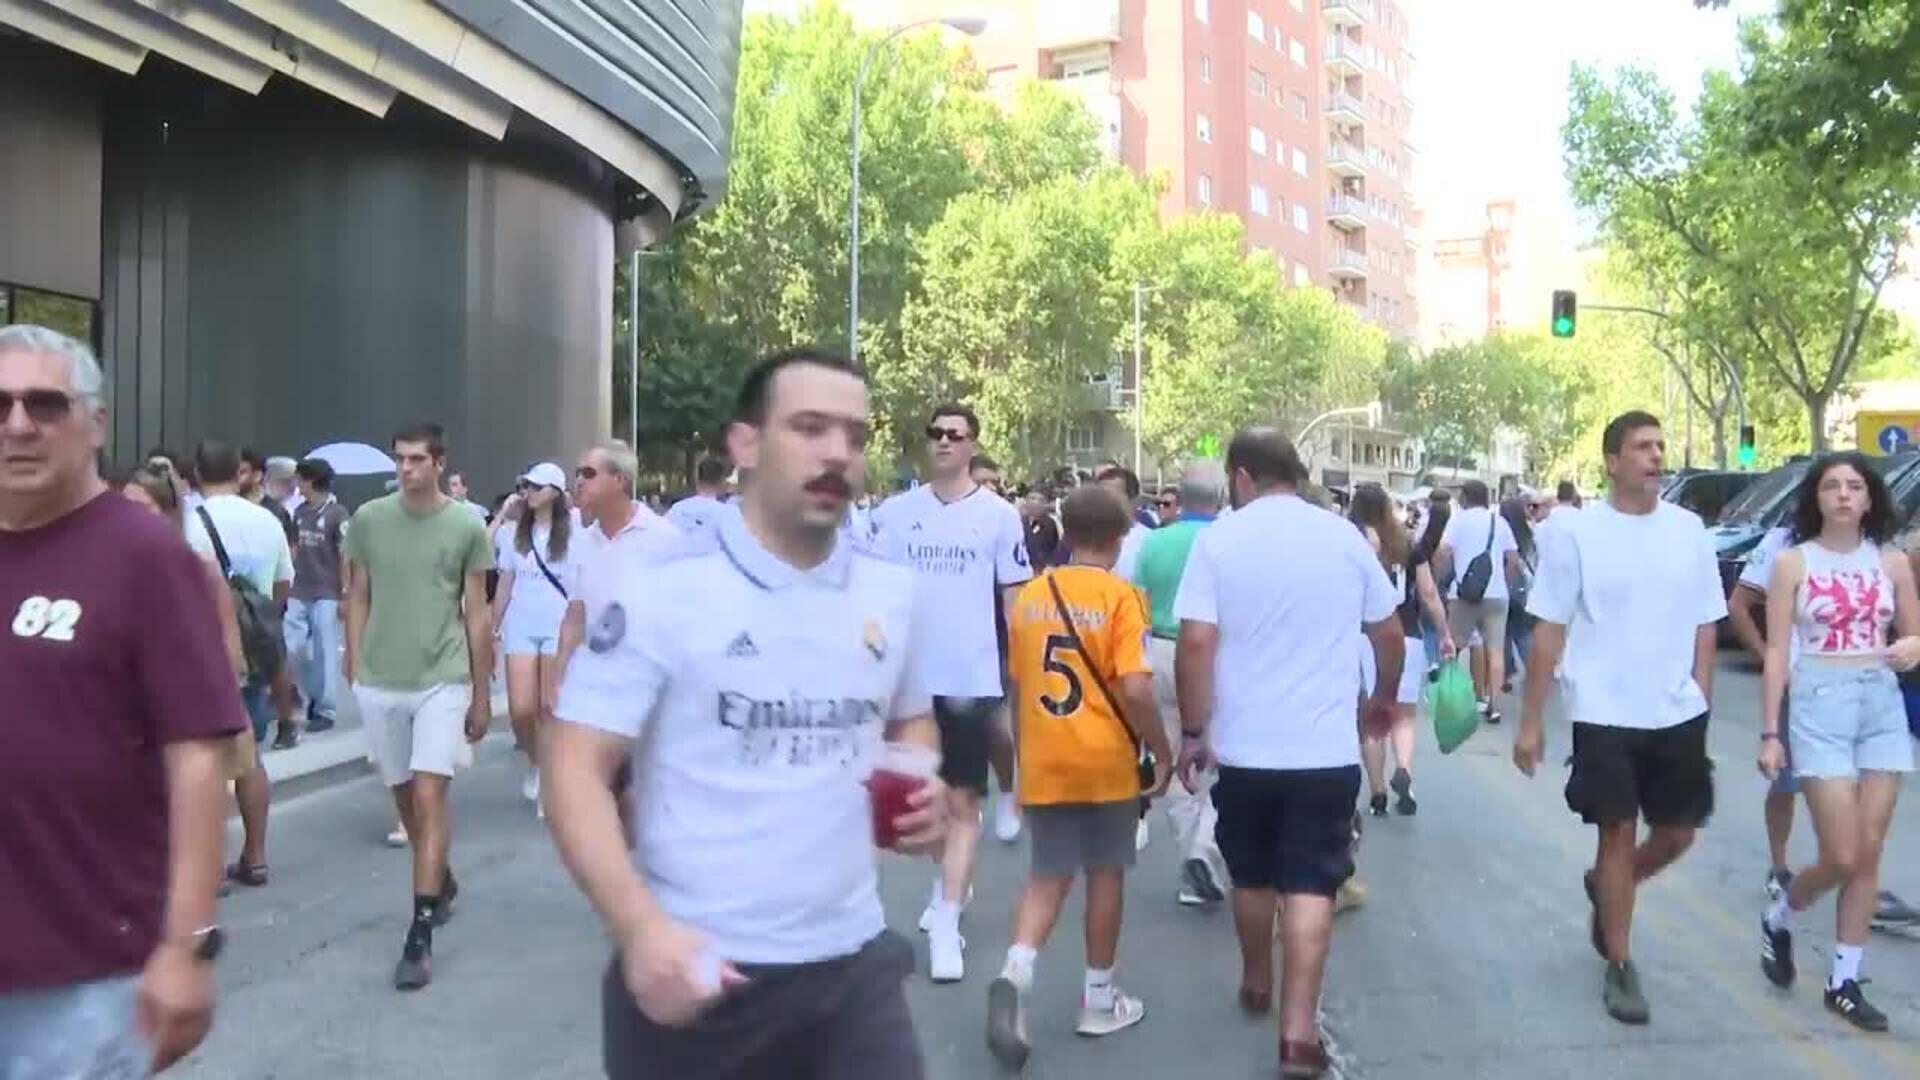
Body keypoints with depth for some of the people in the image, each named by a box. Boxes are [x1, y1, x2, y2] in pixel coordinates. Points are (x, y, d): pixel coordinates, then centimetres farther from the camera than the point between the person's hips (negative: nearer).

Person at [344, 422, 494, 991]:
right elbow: (358, 598, 9)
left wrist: (482, 693, 3)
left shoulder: (467, 527, -3)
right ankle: (442, 880, 40)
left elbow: (476, 613, 2)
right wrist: (353, 669, 4)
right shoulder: (368, 519, 2)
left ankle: (419, 935, -6)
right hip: (379, 683, 3)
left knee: (429, 797, -10)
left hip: (443, 681, -3)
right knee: (403, 795, 15)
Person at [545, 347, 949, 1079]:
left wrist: (924, 783, -1)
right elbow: (576, 770, -11)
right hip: (697, 973, -3)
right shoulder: (661, 594, -10)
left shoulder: (891, 596, 5)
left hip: (852, 964, 4)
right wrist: (640, 928, -22)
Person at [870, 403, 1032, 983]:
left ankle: (945, 924, 0)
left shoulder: (998, 515, -2)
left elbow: (1016, 602, 2)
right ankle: (948, 888, 38)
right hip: (910, 675, 3)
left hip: (971, 678, -3)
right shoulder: (894, 513, 4)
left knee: (962, 803, -2)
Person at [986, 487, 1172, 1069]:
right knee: (1105, 873, 11)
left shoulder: (1029, 594, 4)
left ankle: (1015, 974, -12)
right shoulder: (1119, 595, -11)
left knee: (1048, 875, 11)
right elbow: (1134, 689, -18)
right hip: (1106, 760, -3)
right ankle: (1099, 999, 22)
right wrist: (1162, 751, -6)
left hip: (1043, 761, 4)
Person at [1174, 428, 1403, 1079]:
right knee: (1310, 885, 2)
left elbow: (1196, 643, -13)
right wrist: (1385, 699, 26)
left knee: (1252, 876, 18)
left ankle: (1256, 985, 37)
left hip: (1244, 746, 0)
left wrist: (1193, 732, -4)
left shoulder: (1218, 539, -6)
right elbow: (1389, 633, 9)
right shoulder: (1345, 537, 1)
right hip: (1327, 749, 0)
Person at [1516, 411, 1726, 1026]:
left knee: (1677, 835, 12)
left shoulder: (1689, 530, 3)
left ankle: (1604, 890, 42)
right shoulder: (1577, 533, -8)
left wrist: (1699, 702, 5)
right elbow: (1548, 632, -6)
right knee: (1619, 833, 4)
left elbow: (1704, 625, 10)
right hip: (1605, 716, -4)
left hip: (1678, 715, 4)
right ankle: (1620, 967, 19)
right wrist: (1530, 722, -6)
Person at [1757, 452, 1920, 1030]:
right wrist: (1770, 733, -6)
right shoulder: (1793, 562, -3)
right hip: (1821, 707, -4)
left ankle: (1845, 982, 16)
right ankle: (1777, 920, 23)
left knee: (1868, 854, 5)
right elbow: (1776, 652, -4)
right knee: (1841, 857, -7)